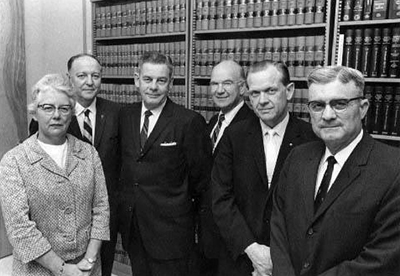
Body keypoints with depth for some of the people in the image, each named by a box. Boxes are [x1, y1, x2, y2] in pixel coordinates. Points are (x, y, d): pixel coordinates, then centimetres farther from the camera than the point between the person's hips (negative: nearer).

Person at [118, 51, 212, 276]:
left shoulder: (190, 122, -15)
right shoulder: (125, 116, 4)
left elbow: (201, 177, -8)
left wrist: (180, 204, 3)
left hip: (170, 229, -5)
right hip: (132, 227, 5)